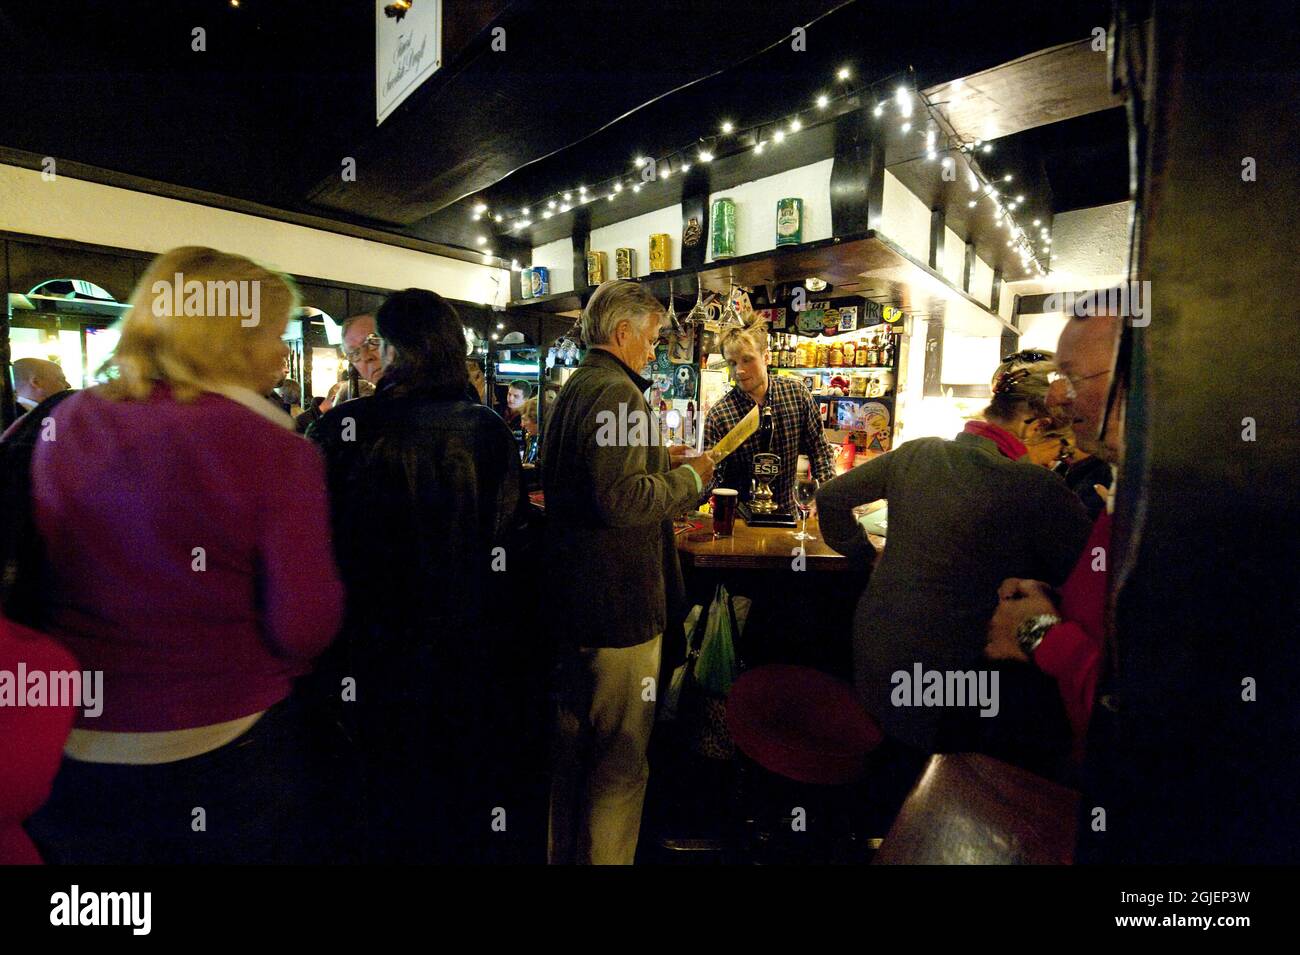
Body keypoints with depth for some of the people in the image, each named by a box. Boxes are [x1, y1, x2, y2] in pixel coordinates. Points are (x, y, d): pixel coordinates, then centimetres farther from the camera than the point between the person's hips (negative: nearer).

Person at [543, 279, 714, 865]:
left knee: (572, 740, 25)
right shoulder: (618, 393, -18)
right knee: (620, 759, 7)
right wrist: (687, 479, -13)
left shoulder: (573, 388, 13)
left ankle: (563, 849, 43)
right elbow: (621, 499, -28)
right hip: (619, 604, -11)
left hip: (571, 597, 11)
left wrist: (659, 462, 15)